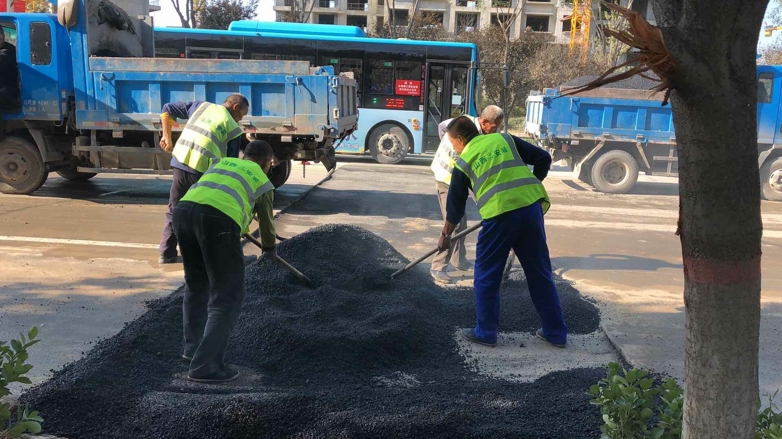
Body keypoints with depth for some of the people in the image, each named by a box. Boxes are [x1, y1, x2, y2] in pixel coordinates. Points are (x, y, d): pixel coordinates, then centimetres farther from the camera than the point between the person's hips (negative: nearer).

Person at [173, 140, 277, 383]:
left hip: (183, 209, 6)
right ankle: (204, 366, 1)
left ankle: (192, 346, 38)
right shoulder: (262, 181, 23)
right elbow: (266, 221, 35)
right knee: (227, 297, 4)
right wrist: (269, 249, 55)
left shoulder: (223, 162, 34)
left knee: (196, 285, 26)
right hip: (217, 219, -6)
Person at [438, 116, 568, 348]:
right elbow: (543, 158, 14)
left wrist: (445, 235, 31)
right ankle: (556, 332, 22)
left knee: (487, 277, 13)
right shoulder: (505, 139, 18)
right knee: (540, 273, 14)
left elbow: (455, 204, 18)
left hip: (499, 215, -4)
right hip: (531, 208, 4)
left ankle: (486, 332, 19)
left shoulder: (463, 162, 11)